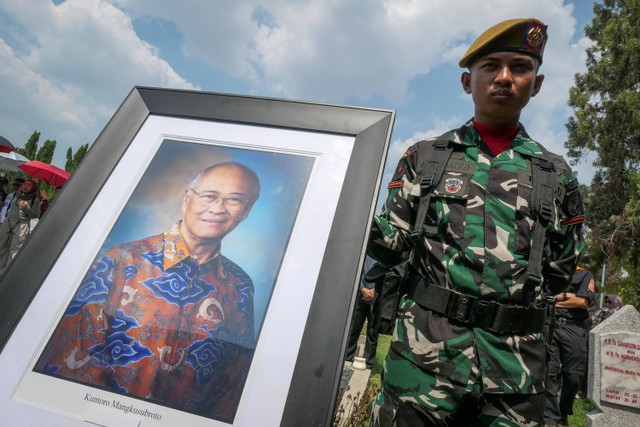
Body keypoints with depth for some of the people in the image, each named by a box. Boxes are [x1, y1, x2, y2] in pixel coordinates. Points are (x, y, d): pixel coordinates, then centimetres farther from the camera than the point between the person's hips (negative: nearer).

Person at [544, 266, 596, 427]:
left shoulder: (584, 275, 13)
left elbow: (582, 301, -2)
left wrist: (553, 299, 2)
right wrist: (567, 295, 0)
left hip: (574, 330, 0)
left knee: (573, 376, 4)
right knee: (548, 373, -8)